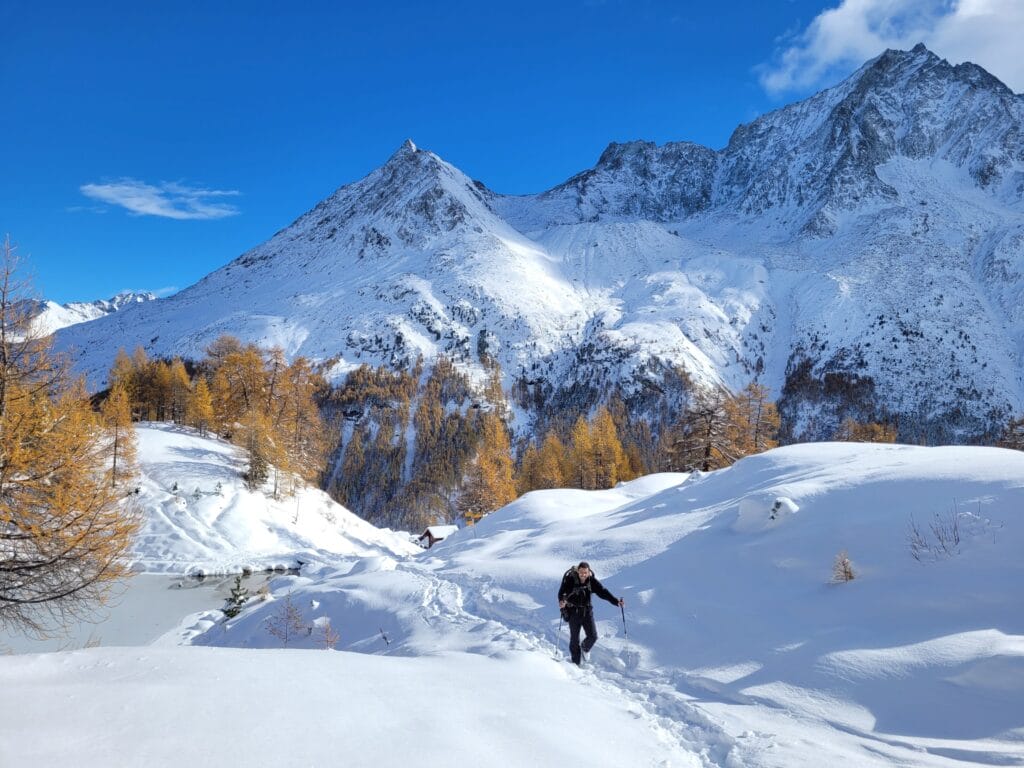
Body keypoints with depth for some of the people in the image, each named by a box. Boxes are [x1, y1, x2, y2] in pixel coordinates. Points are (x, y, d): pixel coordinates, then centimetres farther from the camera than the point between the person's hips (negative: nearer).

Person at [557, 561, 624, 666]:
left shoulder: (592, 581, -7)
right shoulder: (570, 579, -16)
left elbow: (603, 592, -9)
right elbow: (562, 591, -21)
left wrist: (616, 601, -20)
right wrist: (561, 601, -43)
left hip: (587, 611, 3)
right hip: (573, 611, -3)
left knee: (593, 636, -1)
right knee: (574, 638, 2)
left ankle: (585, 648, 34)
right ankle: (575, 663, 19)